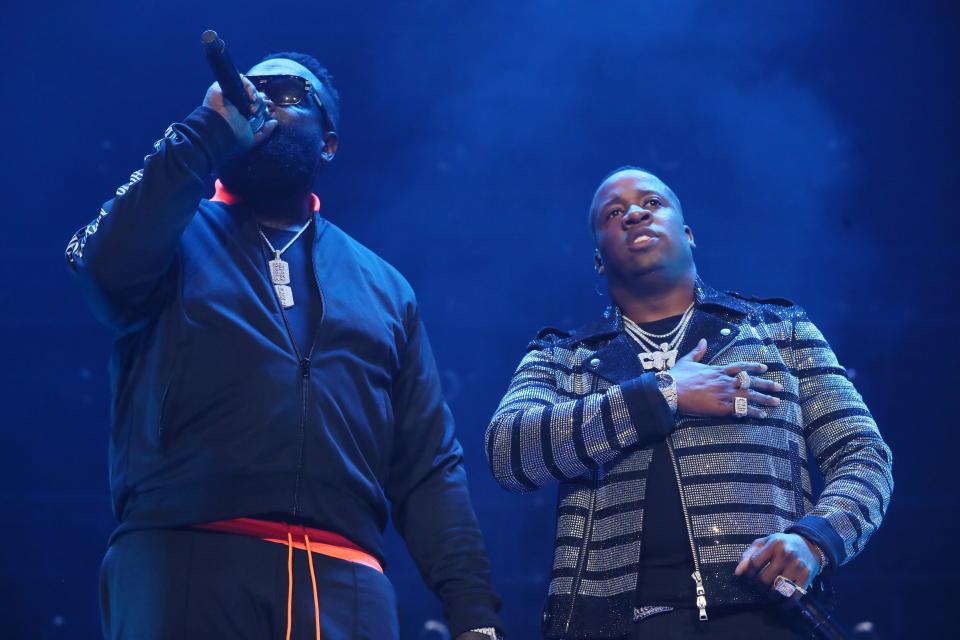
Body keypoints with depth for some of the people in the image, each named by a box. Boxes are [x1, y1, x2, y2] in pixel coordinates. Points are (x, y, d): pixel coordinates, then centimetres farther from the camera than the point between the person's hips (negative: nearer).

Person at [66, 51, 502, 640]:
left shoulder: (384, 287, 20)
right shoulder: (178, 234, 13)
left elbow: (429, 468, 15)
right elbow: (106, 268, -12)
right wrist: (210, 130, -5)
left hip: (344, 583, 3)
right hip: (183, 566, -2)